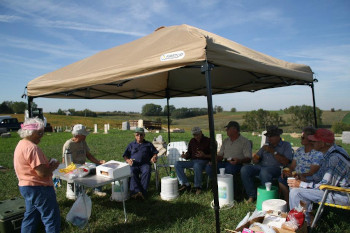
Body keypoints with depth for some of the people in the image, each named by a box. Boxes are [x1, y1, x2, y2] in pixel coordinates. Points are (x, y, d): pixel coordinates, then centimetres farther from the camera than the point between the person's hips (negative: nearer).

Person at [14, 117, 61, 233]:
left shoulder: (21, 144, 10)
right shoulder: (32, 147, -22)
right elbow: (42, 173, -26)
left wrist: (47, 162, 6)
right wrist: (54, 166, -8)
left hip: (26, 187, 11)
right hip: (38, 188, -10)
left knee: (30, 217, 22)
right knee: (52, 219, 0)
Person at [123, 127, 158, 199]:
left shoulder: (148, 144, 24)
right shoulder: (131, 145, 25)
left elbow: (154, 153, 20)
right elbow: (125, 155, 17)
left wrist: (154, 158, -4)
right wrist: (128, 160, -6)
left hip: (145, 164, -1)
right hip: (133, 164, 1)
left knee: (146, 172, -35)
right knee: (132, 172, -34)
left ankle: (143, 192, -39)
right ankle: (136, 191, -46)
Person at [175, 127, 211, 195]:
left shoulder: (208, 141, 2)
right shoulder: (192, 141, 16)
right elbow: (189, 153, 19)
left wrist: (204, 155, -21)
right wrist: (185, 156, -5)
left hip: (203, 161, -5)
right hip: (193, 161, 5)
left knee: (197, 165, -41)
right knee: (177, 164, -15)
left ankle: (198, 187, -23)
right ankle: (186, 184, -15)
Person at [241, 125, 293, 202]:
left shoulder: (286, 145, 12)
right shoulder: (266, 145, 26)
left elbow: (286, 162, -6)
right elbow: (255, 160, 20)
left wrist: (273, 152, -8)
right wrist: (255, 159, -4)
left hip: (276, 168, -5)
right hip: (261, 166, 5)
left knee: (264, 171, -39)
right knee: (244, 169, -22)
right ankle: (252, 195, -12)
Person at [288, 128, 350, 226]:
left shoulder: (335, 158, -25)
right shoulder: (330, 153, 8)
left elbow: (326, 185, -25)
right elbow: (320, 175, 18)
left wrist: (301, 184, -18)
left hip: (341, 195, -11)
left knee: (295, 191, -18)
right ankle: (308, 219, 20)